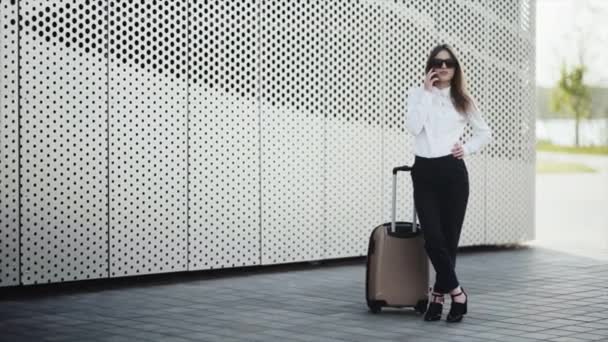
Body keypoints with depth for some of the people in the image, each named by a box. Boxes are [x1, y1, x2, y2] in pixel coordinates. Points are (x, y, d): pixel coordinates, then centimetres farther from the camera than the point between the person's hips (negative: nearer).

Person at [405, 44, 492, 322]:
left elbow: (485, 132, 18)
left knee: (450, 238, 1)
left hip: (453, 172, 1)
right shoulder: (417, 94, 5)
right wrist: (427, 92, -10)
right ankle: (456, 293, 3)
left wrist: (467, 148, 1)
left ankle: (438, 295, 11)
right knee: (433, 237, -10)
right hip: (424, 172, -1)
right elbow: (413, 127, -12)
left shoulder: (462, 100, 8)